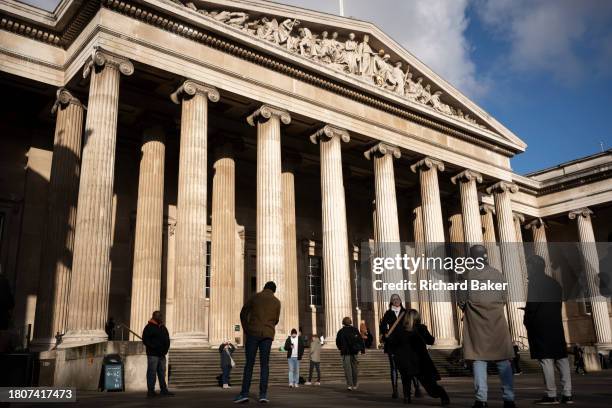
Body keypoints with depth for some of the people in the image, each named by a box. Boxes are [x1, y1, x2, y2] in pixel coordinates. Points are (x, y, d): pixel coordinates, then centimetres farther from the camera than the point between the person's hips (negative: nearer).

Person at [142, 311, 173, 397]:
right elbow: (145, 340, -11)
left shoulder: (163, 327, 17)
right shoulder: (149, 327, -4)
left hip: (162, 354, 7)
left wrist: (165, 349, 6)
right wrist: (154, 347, -18)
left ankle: (163, 390, 12)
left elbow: (167, 339, 21)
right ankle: (150, 391, 1)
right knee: (152, 372, -4)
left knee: (162, 372, 9)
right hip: (153, 354, -7)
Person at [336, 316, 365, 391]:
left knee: (347, 369, 0)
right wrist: (363, 349, 6)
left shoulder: (340, 332, 1)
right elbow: (360, 340, 0)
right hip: (354, 352, 1)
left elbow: (337, 343, 8)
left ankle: (349, 385, -10)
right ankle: (355, 384, 17)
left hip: (345, 353, -1)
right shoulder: (355, 330, 1)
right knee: (355, 368, 12)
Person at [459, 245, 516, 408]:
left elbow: (462, 300, -2)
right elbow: (504, 298, 7)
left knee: (478, 358, 1)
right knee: (503, 358, 8)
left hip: (476, 321, -2)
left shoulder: (470, 274, -6)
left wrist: (467, 310, 18)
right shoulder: (497, 273, 1)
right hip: (496, 319, 2)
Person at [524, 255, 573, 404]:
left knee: (546, 359, -4)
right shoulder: (555, 283, 14)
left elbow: (531, 305, -15)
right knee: (561, 358, 9)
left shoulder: (534, 282, -9)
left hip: (539, 326, -7)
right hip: (556, 325, 7)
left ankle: (551, 395, -2)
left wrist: (526, 321, 0)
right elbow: (557, 304, 14)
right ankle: (567, 394, 10)